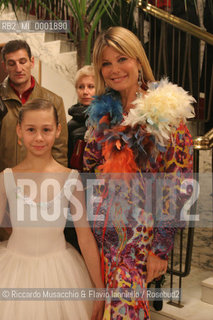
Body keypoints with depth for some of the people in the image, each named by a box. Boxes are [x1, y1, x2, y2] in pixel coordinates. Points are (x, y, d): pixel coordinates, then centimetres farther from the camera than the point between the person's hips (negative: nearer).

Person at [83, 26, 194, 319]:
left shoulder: (165, 112, -8)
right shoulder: (103, 112, 8)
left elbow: (178, 184, -10)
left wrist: (161, 248, -12)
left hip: (139, 235, -5)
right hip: (99, 230, 5)